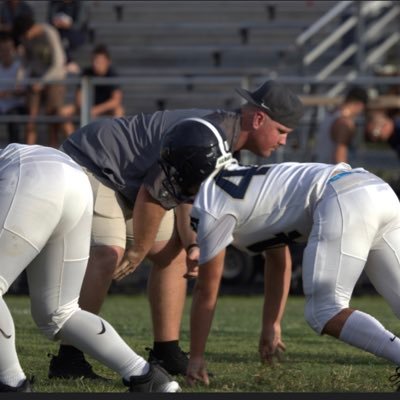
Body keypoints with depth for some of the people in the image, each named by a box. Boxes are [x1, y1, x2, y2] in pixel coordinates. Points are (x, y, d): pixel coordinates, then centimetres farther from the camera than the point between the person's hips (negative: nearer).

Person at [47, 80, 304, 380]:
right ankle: (68, 360, -26)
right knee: (108, 255, -26)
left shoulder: (230, 143, 6)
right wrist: (138, 251, -13)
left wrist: (192, 245, -8)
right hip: (90, 164, -11)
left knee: (174, 254, 9)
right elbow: (154, 194, -26)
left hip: (122, 182, 11)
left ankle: (166, 354, 10)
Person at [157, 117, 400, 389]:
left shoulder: (212, 206, 4)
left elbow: (207, 290, 11)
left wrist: (196, 357, 20)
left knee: (324, 314, -6)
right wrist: (271, 325, 43)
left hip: (343, 202, -9)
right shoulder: (242, 181, 30)